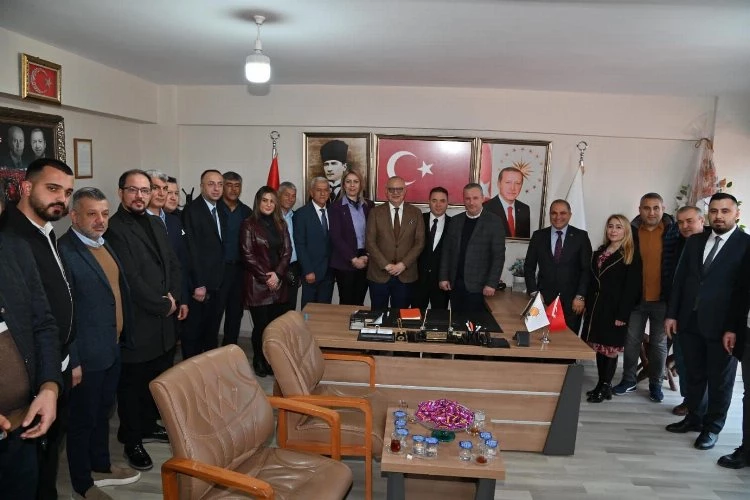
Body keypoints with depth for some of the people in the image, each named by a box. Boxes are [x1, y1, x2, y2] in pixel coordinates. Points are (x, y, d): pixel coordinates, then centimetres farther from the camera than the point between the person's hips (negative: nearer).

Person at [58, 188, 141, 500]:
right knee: (83, 419, 10)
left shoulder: (104, 244, 8)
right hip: (86, 355, -8)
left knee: (103, 412, 23)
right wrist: (72, 360, -18)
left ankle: (101, 466, 41)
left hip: (112, 348, 8)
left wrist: (122, 338, 12)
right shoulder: (64, 251, -20)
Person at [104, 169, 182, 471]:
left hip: (163, 321, 7)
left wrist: (174, 297, -2)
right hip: (136, 324, -7)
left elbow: (173, 264, 13)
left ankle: (148, 426, 36)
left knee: (159, 380, 16)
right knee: (133, 385, 9)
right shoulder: (113, 228, -14)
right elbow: (130, 279, -19)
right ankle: (132, 441, 26)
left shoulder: (156, 224, 12)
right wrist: (163, 305, -11)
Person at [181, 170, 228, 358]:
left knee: (212, 334, 15)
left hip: (218, 285, 7)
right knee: (193, 335, 6)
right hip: (200, 285, -7)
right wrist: (198, 285, -19)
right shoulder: (191, 210, -11)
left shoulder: (221, 213, 13)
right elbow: (192, 250, -16)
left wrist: (222, 279, 6)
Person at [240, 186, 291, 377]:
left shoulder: (280, 224, 12)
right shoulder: (249, 224, -2)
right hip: (257, 283, -4)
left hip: (278, 282, 4)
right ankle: (260, 363, 15)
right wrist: (265, 277, -10)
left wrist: (277, 274, -7)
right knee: (261, 325, -1)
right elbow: (247, 254, -8)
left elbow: (287, 251, 8)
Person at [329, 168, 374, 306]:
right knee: (346, 303, 3)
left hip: (365, 260, 3)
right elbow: (336, 237, -9)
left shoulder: (369, 205, 7)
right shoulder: (336, 207, -4)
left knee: (359, 302, 8)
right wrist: (353, 259, -12)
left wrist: (367, 256, -5)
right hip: (345, 262, -3)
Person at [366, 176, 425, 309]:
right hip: (379, 274, 0)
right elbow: (370, 242, -3)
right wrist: (386, 265, -11)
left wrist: (403, 264, -10)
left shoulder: (415, 213, 5)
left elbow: (419, 243, 0)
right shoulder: (376, 212, 2)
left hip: (406, 275, 1)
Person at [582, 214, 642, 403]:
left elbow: (632, 287, -13)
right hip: (596, 307, 6)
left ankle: (605, 387, 11)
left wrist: (622, 315, -18)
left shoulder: (632, 255, -7)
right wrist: (588, 306, 9)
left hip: (615, 309, -6)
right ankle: (601, 384, 20)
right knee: (599, 346, 10)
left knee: (610, 348, 2)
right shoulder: (599, 252, 13)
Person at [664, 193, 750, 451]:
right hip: (690, 321, 5)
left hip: (722, 324, -4)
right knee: (695, 374, 17)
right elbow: (679, 279, 10)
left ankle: (713, 426, 26)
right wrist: (672, 314, 6)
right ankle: (694, 417, 33)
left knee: (719, 379, 11)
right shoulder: (694, 241, 9)